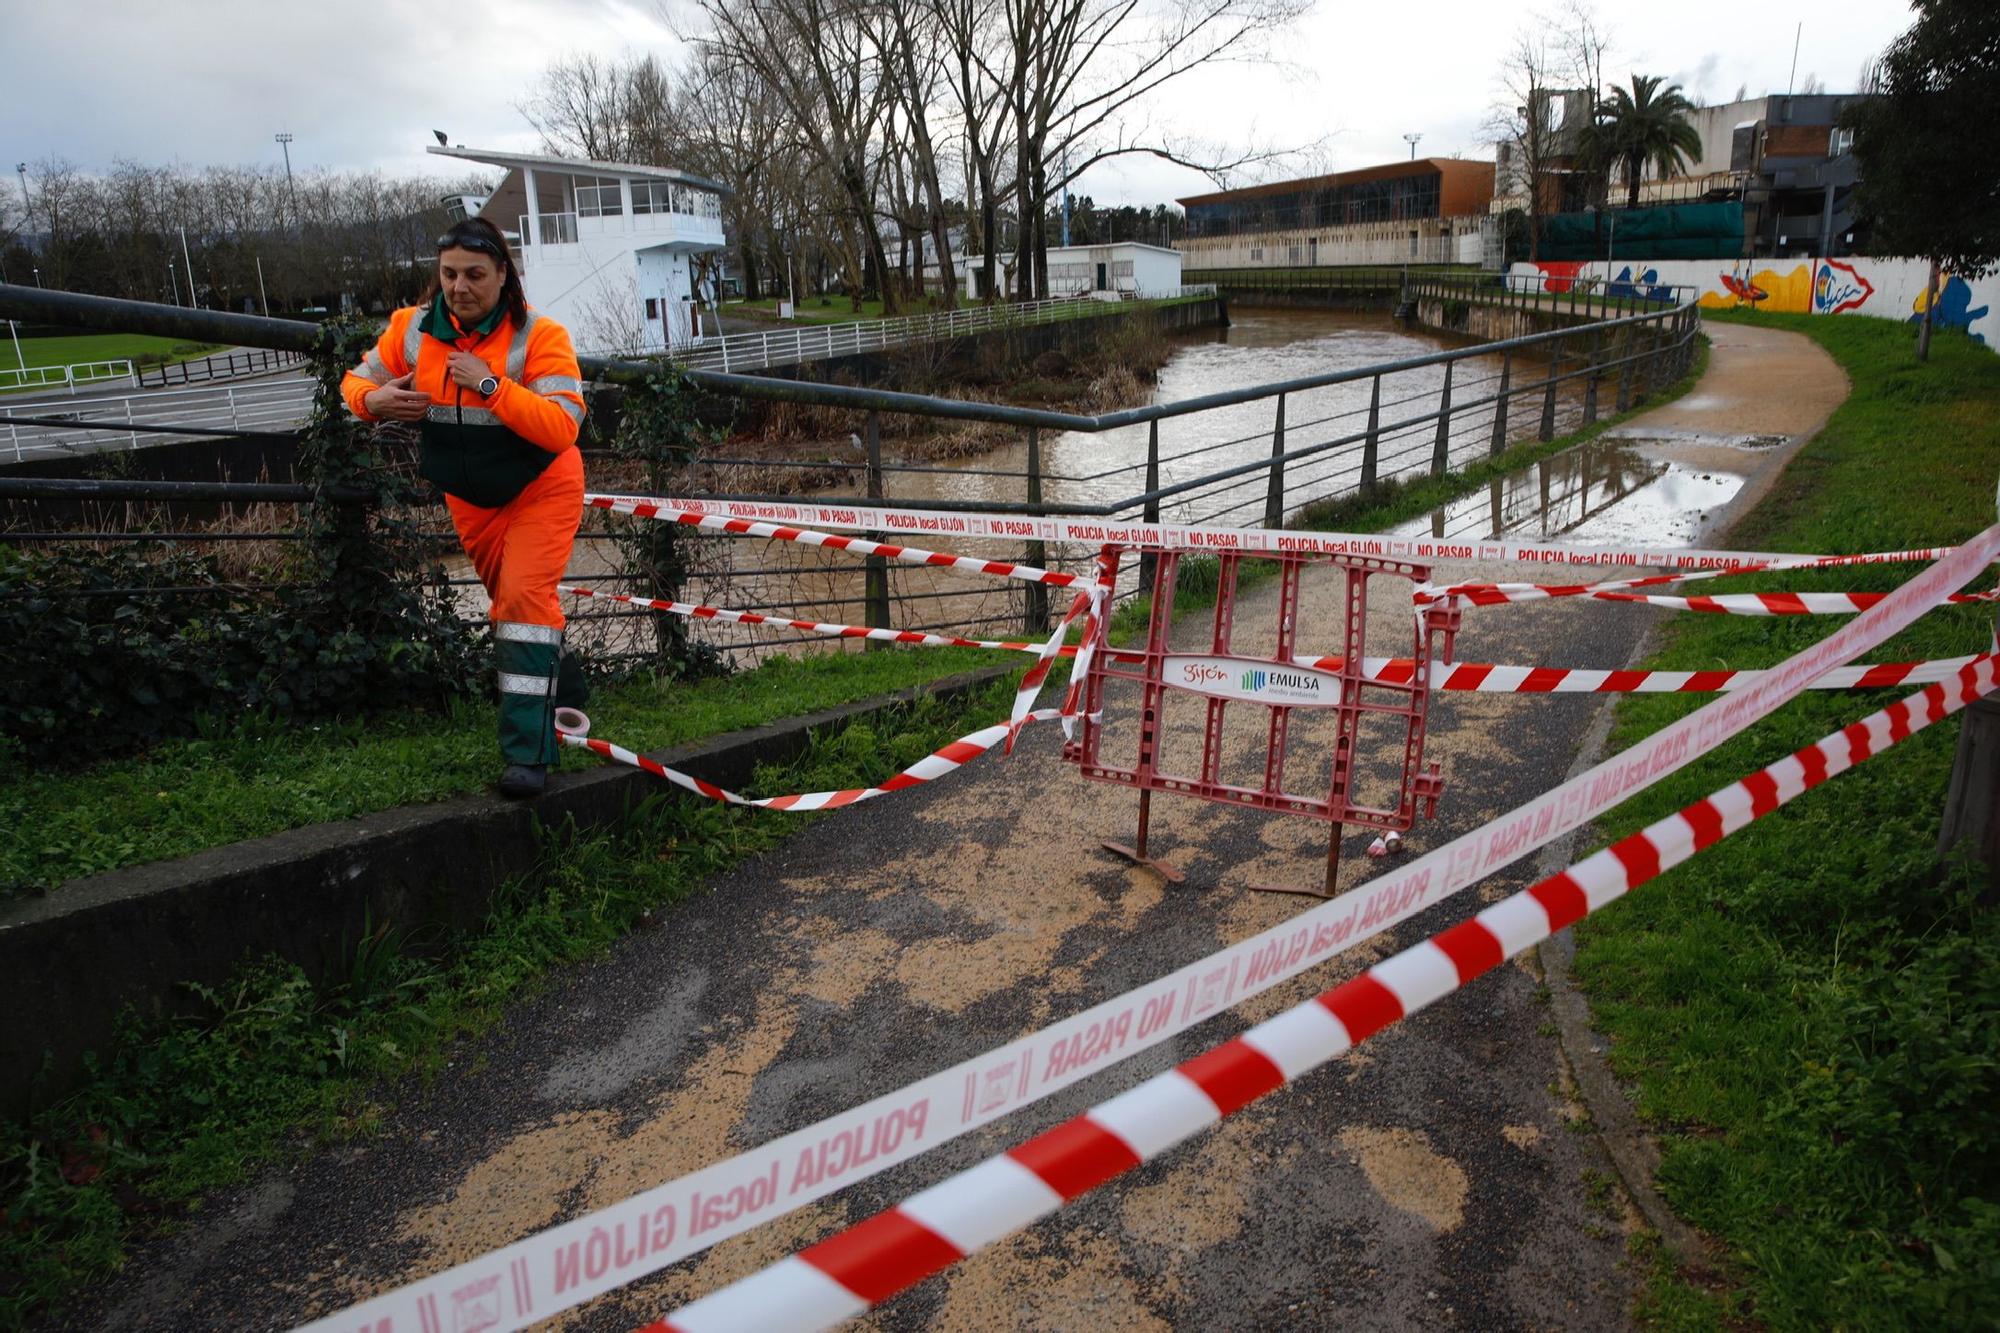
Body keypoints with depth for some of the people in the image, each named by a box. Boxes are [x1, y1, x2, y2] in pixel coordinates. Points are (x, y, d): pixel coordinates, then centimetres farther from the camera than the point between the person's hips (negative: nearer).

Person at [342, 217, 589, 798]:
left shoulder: (539, 335, -20)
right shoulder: (412, 329, -7)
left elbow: (562, 428, -31)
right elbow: (356, 380, 5)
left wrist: (490, 384, -37)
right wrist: (373, 400, -18)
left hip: (540, 489, -5)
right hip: (470, 498, 5)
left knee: (524, 597, -20)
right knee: (511, 601, 16)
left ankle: (528, 751, -18)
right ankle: (564, 691, 42)